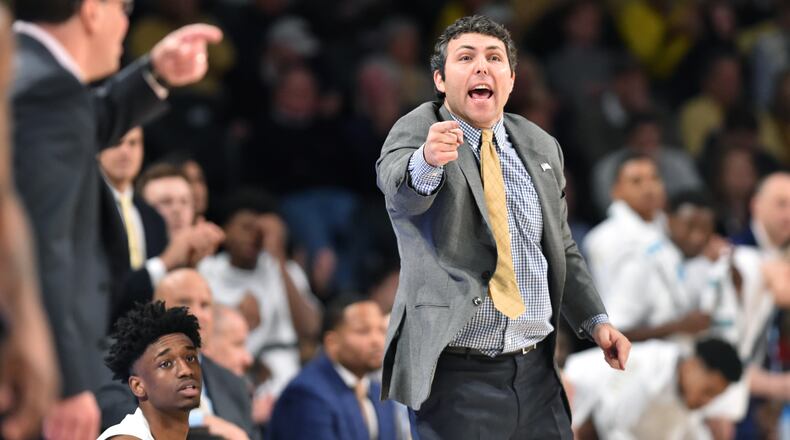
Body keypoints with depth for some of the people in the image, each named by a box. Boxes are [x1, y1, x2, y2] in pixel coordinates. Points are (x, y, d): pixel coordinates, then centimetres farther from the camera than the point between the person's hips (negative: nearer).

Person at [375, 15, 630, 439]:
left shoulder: (540, 146, 12)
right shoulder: (417, 130, -4)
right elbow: (399, 186, -27)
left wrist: (596, 321, 9)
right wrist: (427, 161, -49)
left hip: (537, 373, 5)